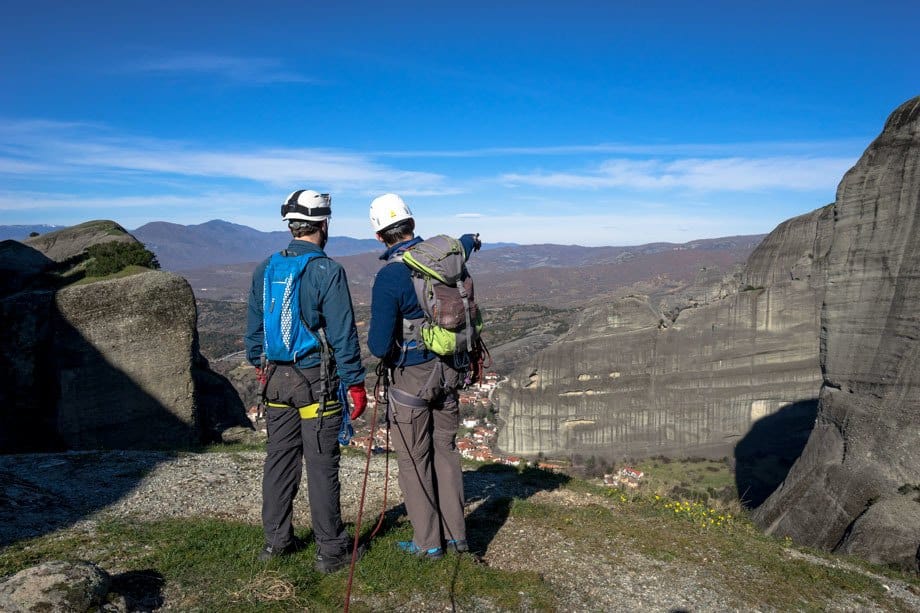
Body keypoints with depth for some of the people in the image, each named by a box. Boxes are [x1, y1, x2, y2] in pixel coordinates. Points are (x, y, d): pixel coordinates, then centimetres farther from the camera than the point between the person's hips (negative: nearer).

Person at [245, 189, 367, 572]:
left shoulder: (265, 270, 5)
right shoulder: (328, 272, -14)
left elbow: (254, 327, 13)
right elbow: (343, 334, -14)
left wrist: (260, 367, 24)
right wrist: (355, 383, -8)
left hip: (276, 379, 6)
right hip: (316, 381, -6)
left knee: (280, 458, 16)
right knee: (321, 465, 1)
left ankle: (276, 540, 28)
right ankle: (331, 550, 12)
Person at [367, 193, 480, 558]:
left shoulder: (389, 277, -21)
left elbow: (380, 346, -22)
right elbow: (469, 240, 24)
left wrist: (375, 342, 1)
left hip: (412, 377, -6)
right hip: (447, 371, 6)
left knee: (414, 459, 9)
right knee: (445, 450, 17)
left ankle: (428, 542, 21)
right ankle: (456, 534, 27)